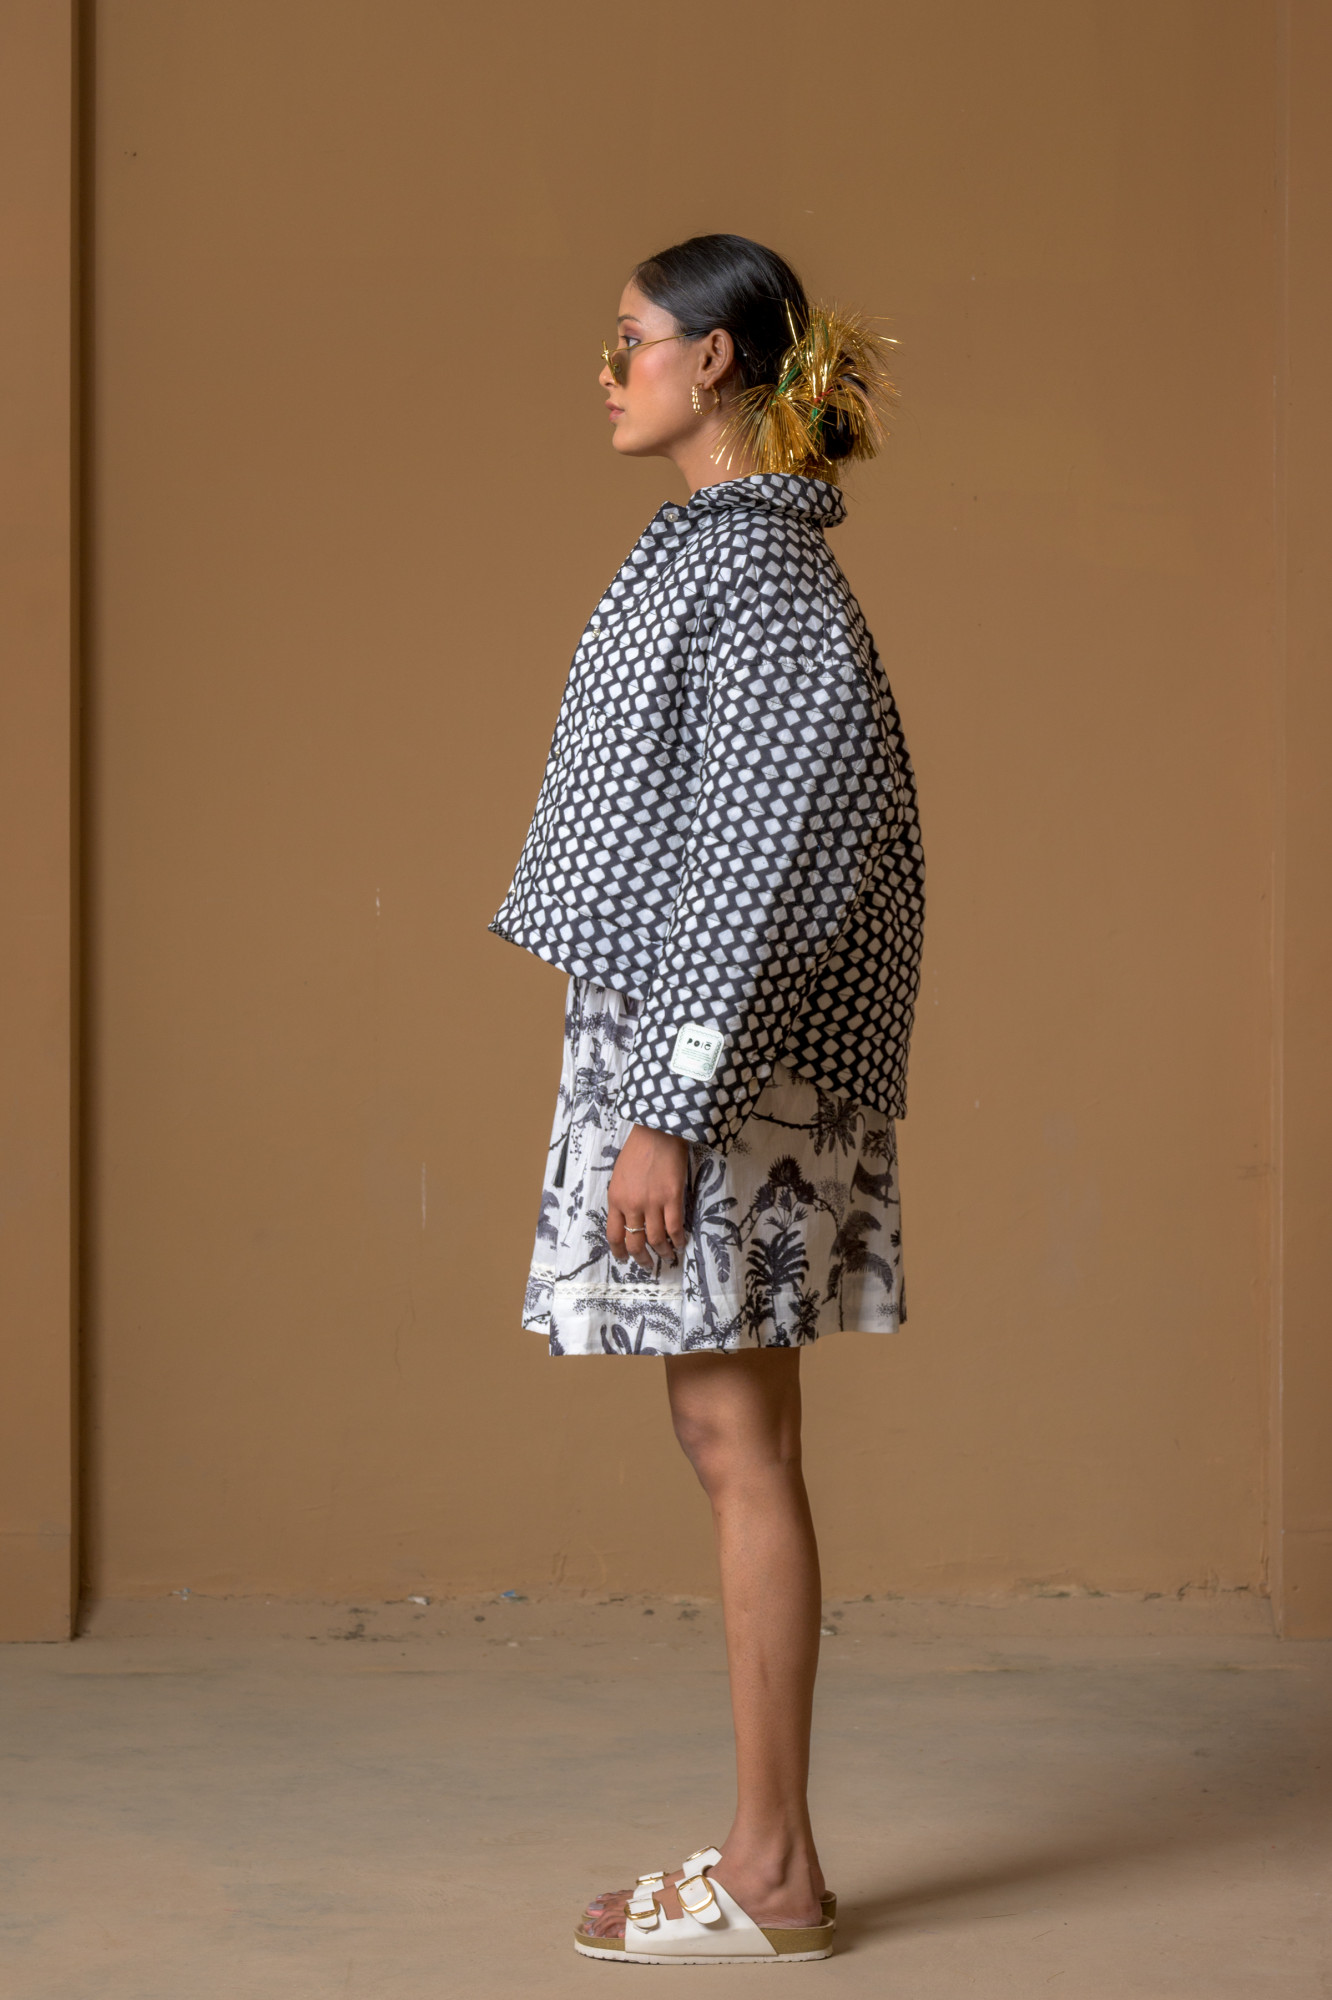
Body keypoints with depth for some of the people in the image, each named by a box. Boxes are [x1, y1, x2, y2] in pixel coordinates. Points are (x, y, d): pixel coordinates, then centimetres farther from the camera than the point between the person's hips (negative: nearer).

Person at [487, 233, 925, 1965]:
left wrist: (668, 1109, -21)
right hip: (704, 1040, 10)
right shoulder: (745, 552, 16)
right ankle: (772, 1850, 17)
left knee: (736, 1444, -5)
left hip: (712, 1050, -10)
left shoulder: (748, 564, -14)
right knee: (736, 1442, 11)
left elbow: (752, 858, -20)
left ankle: (770, 1872, 2)